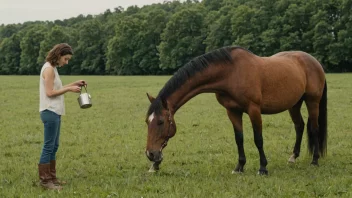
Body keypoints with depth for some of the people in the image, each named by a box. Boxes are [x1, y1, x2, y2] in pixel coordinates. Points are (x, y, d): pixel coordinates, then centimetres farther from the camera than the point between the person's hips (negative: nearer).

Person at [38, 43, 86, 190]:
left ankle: (51, 177, 19)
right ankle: (44, 180, -3)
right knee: (49, 146, -7)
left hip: (55, 112, 10)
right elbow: (50, 92, -18)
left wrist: (74, 84, 12)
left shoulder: (52, 68, 15)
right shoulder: (49, 69, -14)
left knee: (53, 146, 13)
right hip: (50, 112, -10)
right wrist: (69, 89, -13)